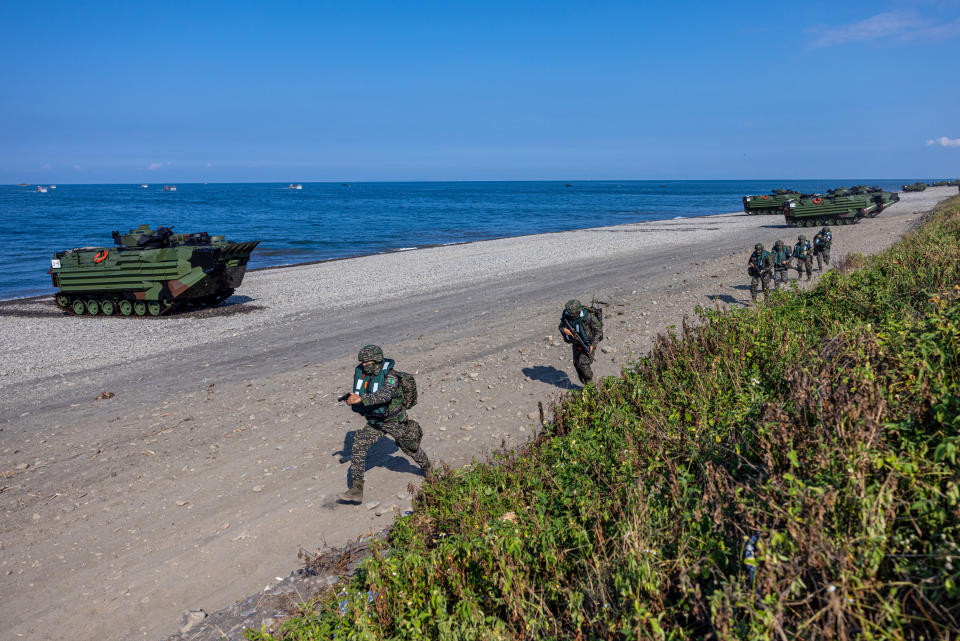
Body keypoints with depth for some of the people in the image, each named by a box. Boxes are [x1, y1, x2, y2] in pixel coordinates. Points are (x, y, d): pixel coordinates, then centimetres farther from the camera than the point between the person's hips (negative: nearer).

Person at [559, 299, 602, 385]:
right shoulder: (566, 316, -16)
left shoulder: (588, 317, -28)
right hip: (576, 344, 5)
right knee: (577, 365, 9)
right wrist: (564, 330, -24)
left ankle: (590, 381, 11)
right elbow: (561, 326, 2)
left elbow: (599, 330, -18)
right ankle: (586, 385, 28)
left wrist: (593, 345, -23)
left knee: (583, 364, -16)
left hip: (588, 344, -5)